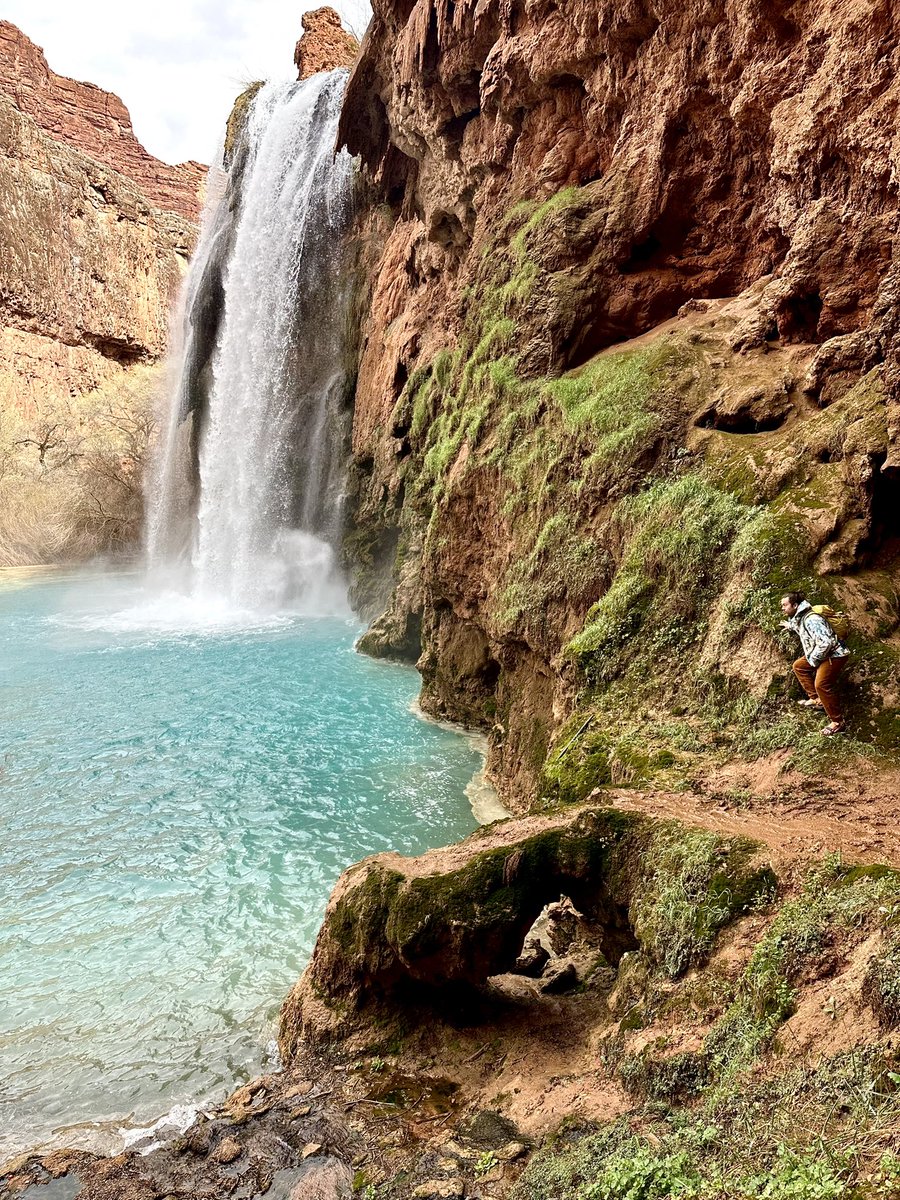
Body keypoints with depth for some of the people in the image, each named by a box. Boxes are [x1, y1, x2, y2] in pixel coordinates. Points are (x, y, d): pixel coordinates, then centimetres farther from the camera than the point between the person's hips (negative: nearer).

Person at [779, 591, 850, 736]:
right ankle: (816, 699, 18)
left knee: (821, 684, -23)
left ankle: (838, 722, -15)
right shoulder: (798, 618, 8)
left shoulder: (811, 619, -25)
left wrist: (813, 660, -21)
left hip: (834, 655, -11)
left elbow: (825, 643, -33)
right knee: (798, 666, 17)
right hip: (820, 654, 11)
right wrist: (790, 626, 37)